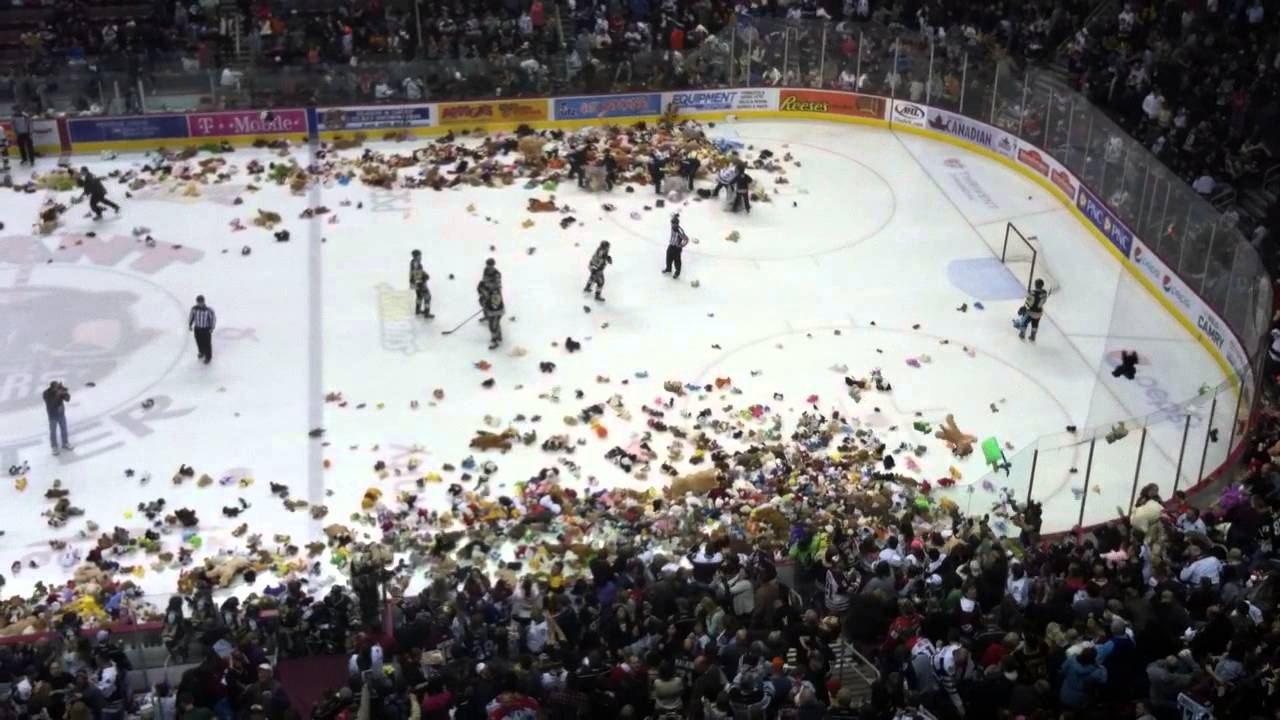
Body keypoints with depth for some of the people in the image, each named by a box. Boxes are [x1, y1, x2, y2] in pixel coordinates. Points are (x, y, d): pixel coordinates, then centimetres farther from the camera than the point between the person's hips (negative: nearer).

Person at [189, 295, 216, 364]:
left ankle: (208, 357, 30)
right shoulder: (194, 308, -15)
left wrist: (212, 328, -16)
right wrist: (190, 325, 1)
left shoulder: (209, 310, -27)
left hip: (206, 329, -4)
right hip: (197, 328, 4)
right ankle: (202, 352, 52)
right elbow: (191, 316, 2)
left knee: (207, 343, 8)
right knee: (199, 342, 22)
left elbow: (213, 318, -14)